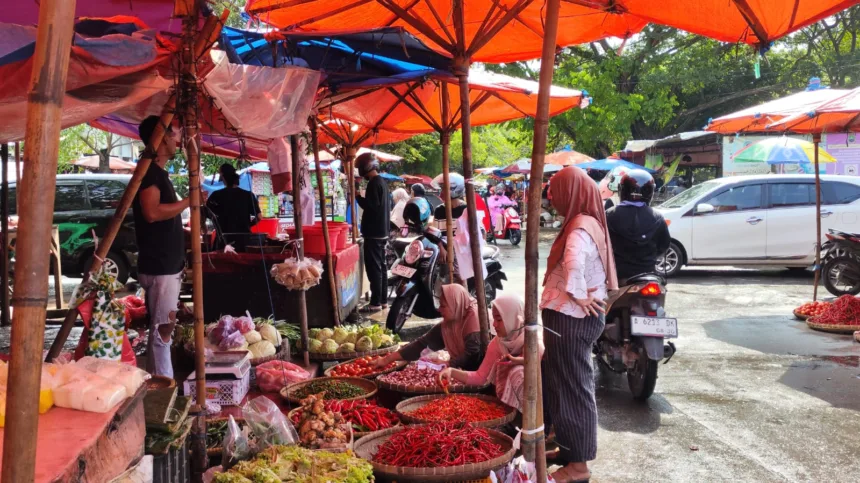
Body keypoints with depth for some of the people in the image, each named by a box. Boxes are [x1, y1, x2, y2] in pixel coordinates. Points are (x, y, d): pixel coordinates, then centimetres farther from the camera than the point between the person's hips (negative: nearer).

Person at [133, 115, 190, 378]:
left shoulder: (158, 172, 18)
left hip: (167, 265, 10)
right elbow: (152, 212, -28)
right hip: (159, 267, -10)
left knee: (162, 329, 13)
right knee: (162, 329, -7)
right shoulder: (149, 171, -13)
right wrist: (189, 201, -20)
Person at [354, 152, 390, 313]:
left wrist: (357, 196, -14)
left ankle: (376, 303, -6)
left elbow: (371, 206, -22)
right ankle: (383, 300, 18)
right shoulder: (382, 182, 15)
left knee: (374, 268, -8)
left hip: (374, 232, -10)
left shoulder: (373, 184, -15)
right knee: (381, 266, 13)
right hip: (382, 231, 10)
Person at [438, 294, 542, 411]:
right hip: (506, 403, 4)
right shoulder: (496, 344, 0)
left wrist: (521, 361, -27)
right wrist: (452, 371, -17)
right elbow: (480, 377, -2)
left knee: (517, 371, -26)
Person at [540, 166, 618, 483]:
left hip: (570, 319, -10)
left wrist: (580, 296, -28)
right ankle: (570, 448, 34)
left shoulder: (580, 228, -20)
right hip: (574, 317, 10)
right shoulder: (589, 223, 12)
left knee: (571, 388, 1)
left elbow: (574, 264, -41)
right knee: (564, 385, 20)